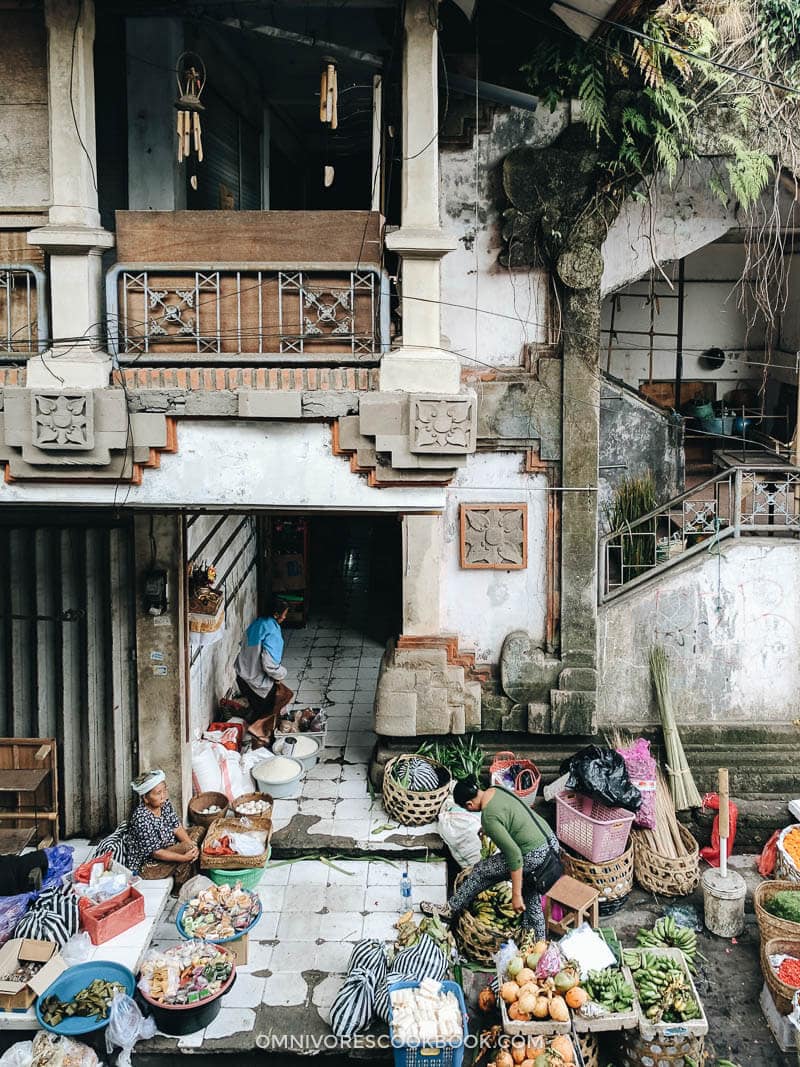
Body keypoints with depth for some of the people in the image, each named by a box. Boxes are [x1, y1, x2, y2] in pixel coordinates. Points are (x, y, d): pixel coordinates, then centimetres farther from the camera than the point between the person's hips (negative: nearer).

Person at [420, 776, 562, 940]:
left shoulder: (489, 818, -23)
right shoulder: (496, 790, 3)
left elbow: (514, 854, -25)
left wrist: (516, 895, -20)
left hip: (534, 856, -8)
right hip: (550, 841, 8)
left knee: (481, 871, 10)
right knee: (531, 898, 24)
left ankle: (450, 910, 25)